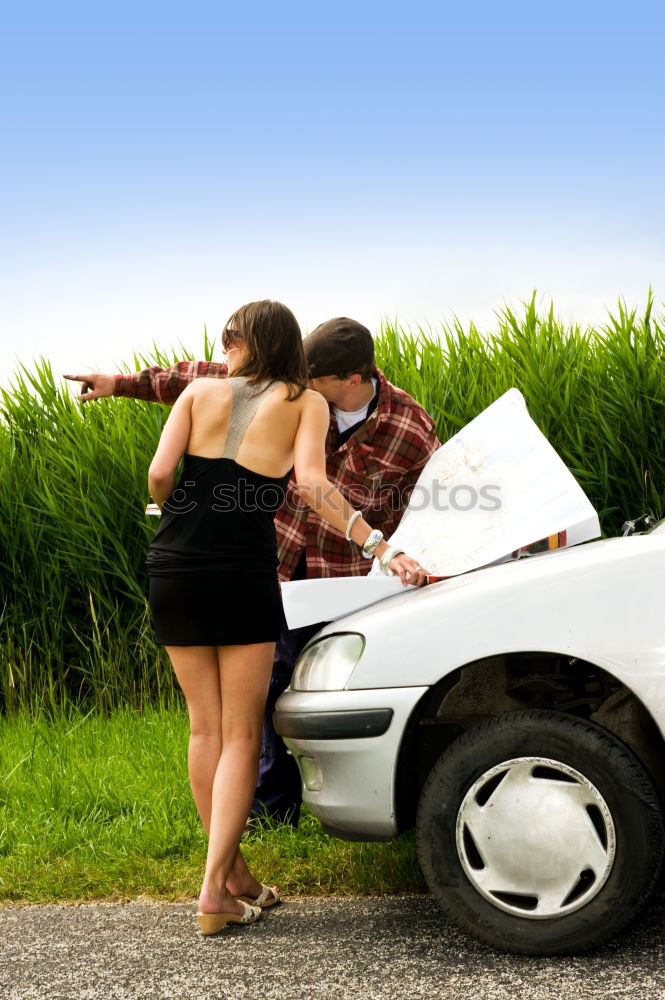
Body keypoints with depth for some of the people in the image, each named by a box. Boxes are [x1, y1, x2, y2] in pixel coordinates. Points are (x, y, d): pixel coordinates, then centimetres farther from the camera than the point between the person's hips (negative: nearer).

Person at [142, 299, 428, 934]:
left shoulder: (201, 392, 10)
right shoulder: (306, 403, 5)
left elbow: (159, 474, -2)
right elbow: (311, 485, -11)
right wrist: (385, 551, -15)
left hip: (175, 568, 3)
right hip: (244, 573, -3)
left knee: (205, 727, 12)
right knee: (240, 735, 3)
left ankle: (235, 879, 18)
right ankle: (215, 892, -4)